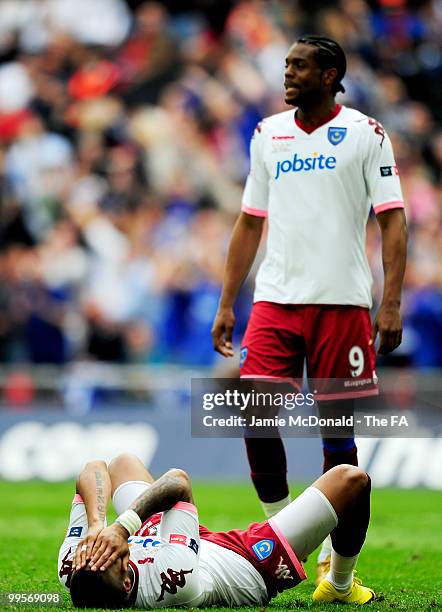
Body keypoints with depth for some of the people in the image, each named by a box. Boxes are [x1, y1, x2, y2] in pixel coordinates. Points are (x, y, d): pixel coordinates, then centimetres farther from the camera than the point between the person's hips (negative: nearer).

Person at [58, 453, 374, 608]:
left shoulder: (70, 569, -35)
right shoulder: (174, 579, -50)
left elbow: (95, 469, -30)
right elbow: (179, 479, -43)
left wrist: (96, 525, -46)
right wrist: (123, 525, -50)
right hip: (250, 565, -6)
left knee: (123, 463, 25)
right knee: (351, 479, -4)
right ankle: (340, 586, 29)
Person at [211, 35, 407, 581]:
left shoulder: (365, 134, 0)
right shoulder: (267, 135, 12)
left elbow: (392, 222, -3)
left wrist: (391, 304, -13)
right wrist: (226, 304, 13)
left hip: (342, 300, -3)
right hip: (275, 299, 4)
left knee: (336, 426, 1)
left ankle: (331, 556, 10)